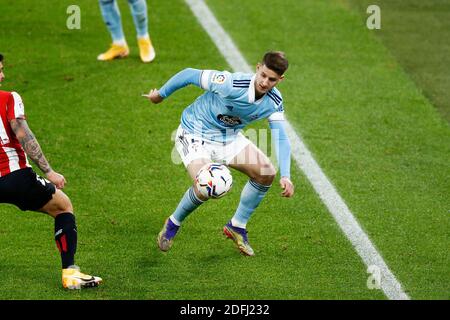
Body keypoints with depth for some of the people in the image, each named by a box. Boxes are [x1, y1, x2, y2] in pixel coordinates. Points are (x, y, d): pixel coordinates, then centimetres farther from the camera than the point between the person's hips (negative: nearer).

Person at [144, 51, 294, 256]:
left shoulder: (274, 102, -15)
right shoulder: (230, 84, -33)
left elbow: (281, 138, -14)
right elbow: (189, 74, -22)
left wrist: (285, 176, -27)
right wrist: (161, 94, -8)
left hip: (229, 137, 6)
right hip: (195, 134, -6)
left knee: (266, 173, -7)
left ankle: (237, 227, 13)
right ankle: (172, 225, 6)